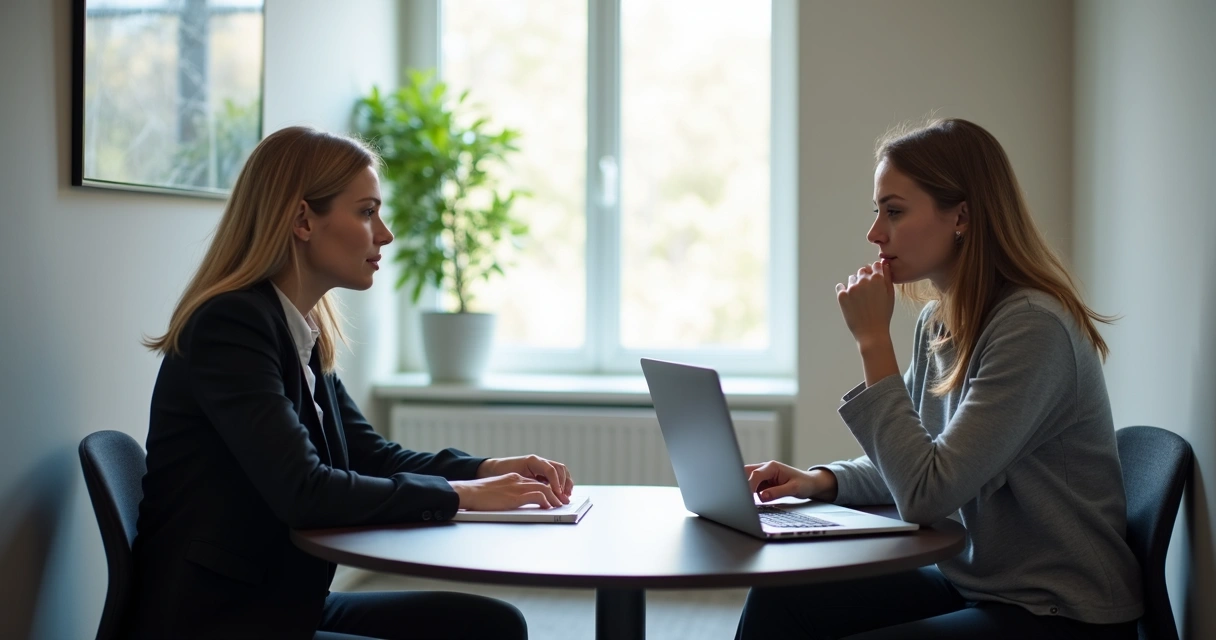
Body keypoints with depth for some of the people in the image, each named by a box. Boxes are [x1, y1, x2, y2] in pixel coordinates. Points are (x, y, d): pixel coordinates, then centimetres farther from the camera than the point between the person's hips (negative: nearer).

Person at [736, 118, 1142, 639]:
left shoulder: (1032, 327, -22)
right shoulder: (937, 322, 5)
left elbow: (927, 496, -25)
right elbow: (908, 472, 16)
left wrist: (874, 341, -21)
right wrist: (818, 481, -3)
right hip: (970, 585, 8)